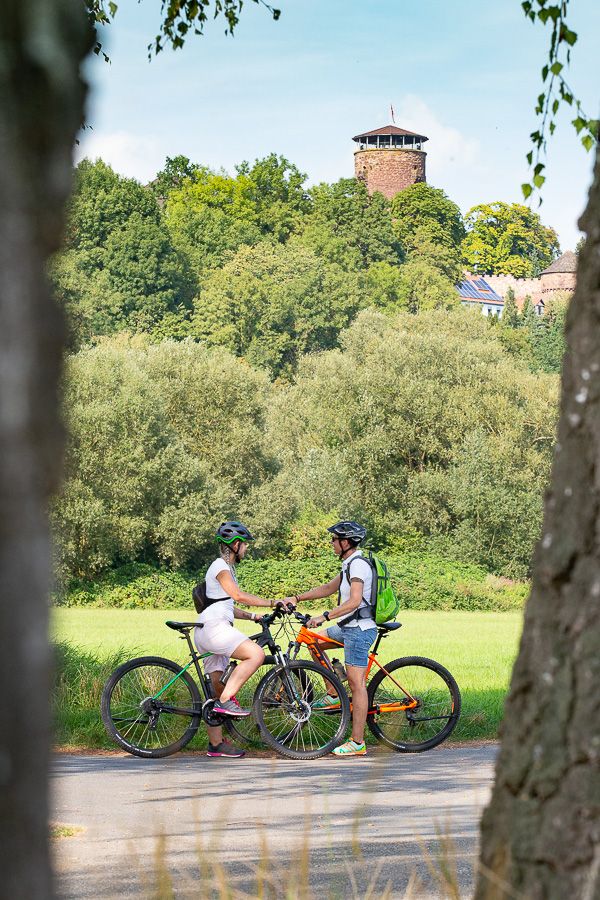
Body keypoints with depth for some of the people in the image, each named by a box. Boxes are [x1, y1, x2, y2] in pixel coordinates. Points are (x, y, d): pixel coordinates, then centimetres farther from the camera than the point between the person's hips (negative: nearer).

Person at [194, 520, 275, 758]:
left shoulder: (225, 567, 25)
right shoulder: (220, 567, -6)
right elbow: (238, 595, -17)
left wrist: (253, 616, 16)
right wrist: (272, 603, -14)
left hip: (213, 631, 10)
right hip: (213, 628, -10)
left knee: (217, 685, 8)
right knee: (256, 654, -24)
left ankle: (216, 743, 9)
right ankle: (226, 700, -21)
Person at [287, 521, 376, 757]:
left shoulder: (358, 565, -17)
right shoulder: (351, 564, 16)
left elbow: (354, 601, -27)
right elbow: (329, 588, 23)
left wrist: (324, 616, -28)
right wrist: (297, 598, 18)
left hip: (359, 630, -10)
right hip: (348, 627, 10)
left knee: (357, 684, -9)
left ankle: (357, 742, -8)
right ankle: (334, 695, 18)